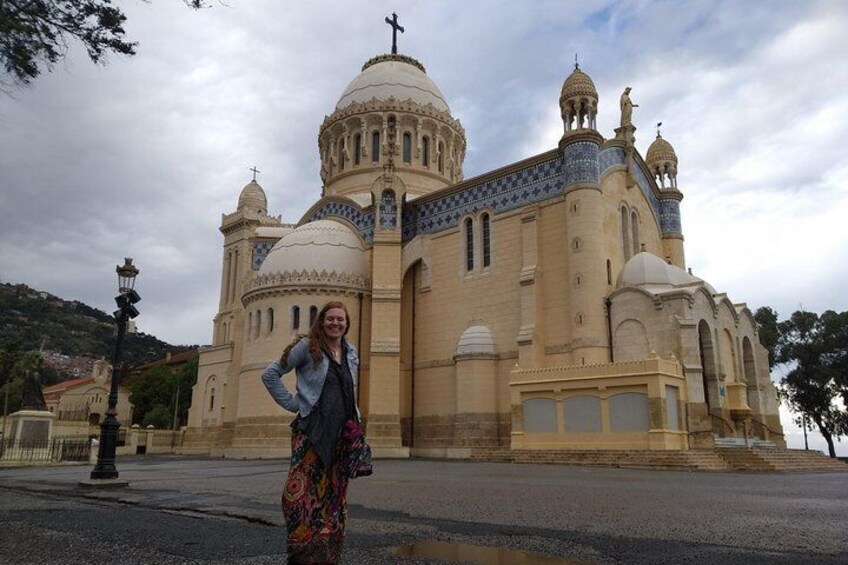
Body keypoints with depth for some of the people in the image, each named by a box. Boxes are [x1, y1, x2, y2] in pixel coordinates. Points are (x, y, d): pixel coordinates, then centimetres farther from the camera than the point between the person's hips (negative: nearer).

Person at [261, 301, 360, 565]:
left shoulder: (351, 352, 13)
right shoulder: (307, 346, -3)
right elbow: (270, 375, -2)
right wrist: (292, 403, -6)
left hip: (342, 432, 5)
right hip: (312, 431, -5)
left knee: (335, 496, 8)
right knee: (303, 494, -8)